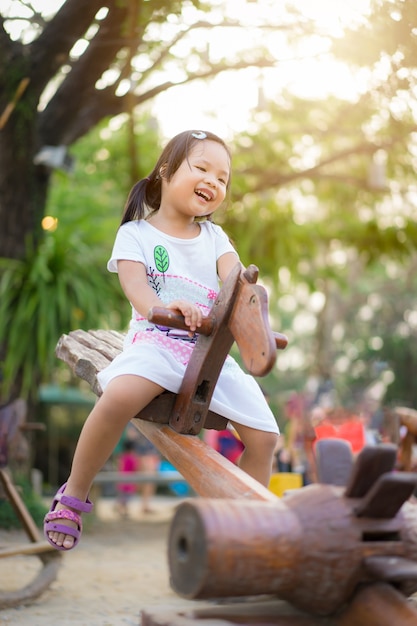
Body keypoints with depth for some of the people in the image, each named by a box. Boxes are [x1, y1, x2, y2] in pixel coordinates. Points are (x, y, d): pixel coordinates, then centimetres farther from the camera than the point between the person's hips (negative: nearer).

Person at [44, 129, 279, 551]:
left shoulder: (214, 237, 18)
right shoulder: (135, 233, 6)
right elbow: (134, 282, -13)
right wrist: (161, 306, -37)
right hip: (155, 342, -4)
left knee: (263, 434, -8)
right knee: (119, 395, -35)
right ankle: (73, 494, -13)